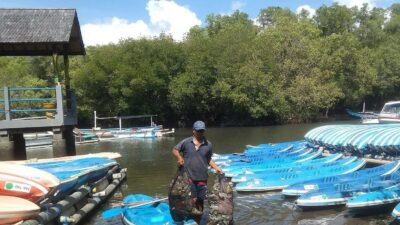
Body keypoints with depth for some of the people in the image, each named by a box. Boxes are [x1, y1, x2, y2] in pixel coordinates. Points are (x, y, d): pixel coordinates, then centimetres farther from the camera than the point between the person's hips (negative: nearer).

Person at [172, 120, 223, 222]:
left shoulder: (208, 144, 2)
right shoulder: (186, 142, -4)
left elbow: (208, 160, 12)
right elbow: (175, 150, 5)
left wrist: (216, 168, 0)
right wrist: (179, 158, -13)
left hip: (202, 178, 2)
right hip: (189, 177, -2)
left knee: (200, 200, 12)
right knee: (193, 200, -4)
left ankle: (199, 220, 28)